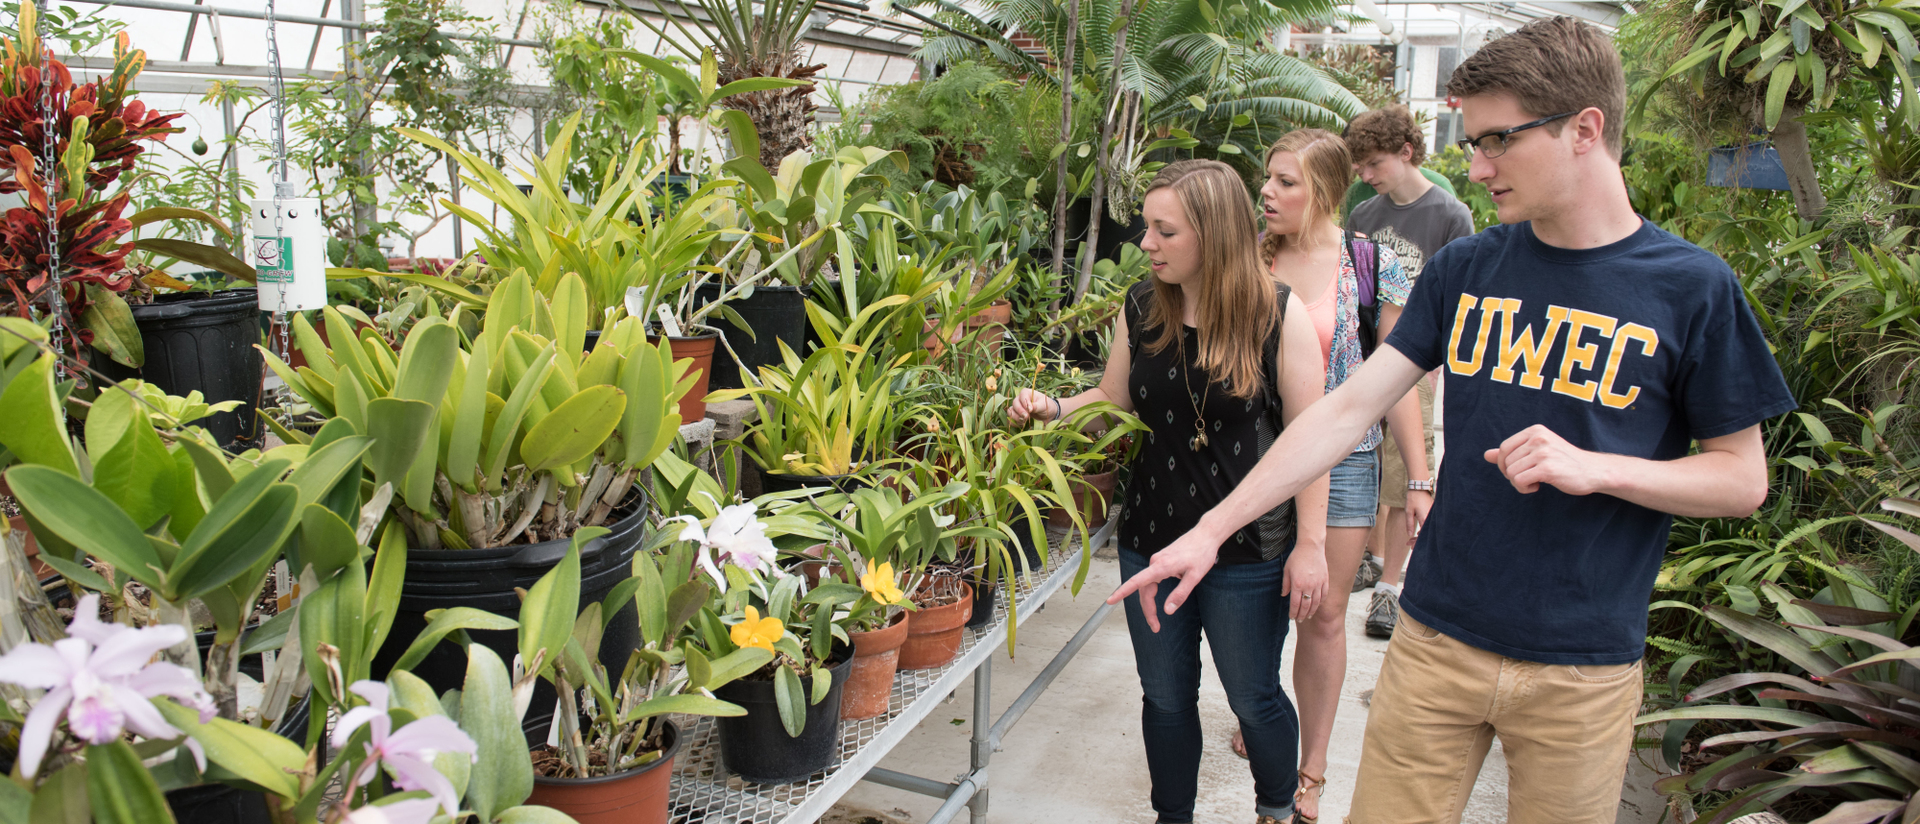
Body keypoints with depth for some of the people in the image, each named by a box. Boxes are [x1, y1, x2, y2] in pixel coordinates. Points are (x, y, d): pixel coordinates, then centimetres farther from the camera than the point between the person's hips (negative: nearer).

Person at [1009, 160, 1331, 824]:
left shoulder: (1277, 315, -13)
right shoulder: (1141, 308, 0)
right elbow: (1115, 400, 12)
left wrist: (1310, 543, -10)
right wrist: (1055, 409, -7)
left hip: (1247, 551, -3)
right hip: (1150, 539, 4)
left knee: (1253, 698, 14)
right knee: (1165, 695, 17)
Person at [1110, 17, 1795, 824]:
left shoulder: (1690, 288, -6)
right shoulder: (1464, 268, 1)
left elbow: (1743, 478, -1)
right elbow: (1347, 408, -2)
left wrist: (1595, 467, -20)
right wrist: (1210, 530, -7)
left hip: (1580, 671, -1)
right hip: (1435, 639, 2)